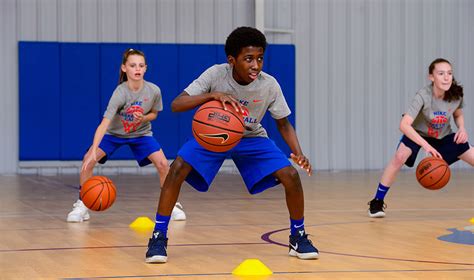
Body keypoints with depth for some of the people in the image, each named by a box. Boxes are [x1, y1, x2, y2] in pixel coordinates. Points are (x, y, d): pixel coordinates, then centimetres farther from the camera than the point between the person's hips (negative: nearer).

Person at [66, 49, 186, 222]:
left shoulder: (154, 91, -21)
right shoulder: (120, 92, -32)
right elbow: (105, 123, -39)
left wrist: (143, 119, -23)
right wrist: (93, 151, -50)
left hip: (141, 133, 2)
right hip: (114, 133, -2)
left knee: (163, 164, -17)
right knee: (88, 160, -21)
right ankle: (82, 206, -3)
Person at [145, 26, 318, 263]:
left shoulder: (269, 85, -21)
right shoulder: (216, 74, -26)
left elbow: (283, 123, -6)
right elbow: (176, 105, -31)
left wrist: (298, 152, -24)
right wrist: (211, 95, -47)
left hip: (251, 138, 1)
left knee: (291, 176, -19)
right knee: (178, 168, -27)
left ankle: (298, 237, 6)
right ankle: (159, 237, -14)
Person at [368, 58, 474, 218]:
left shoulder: (456, 95, -21)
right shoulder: (423, 96, -34)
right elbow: (404, 124, -44)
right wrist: (426, 145, -54)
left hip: (444, 137, 4)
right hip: (418, 133, -4)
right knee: (400, 157, -31)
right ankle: (377, 202, -17)